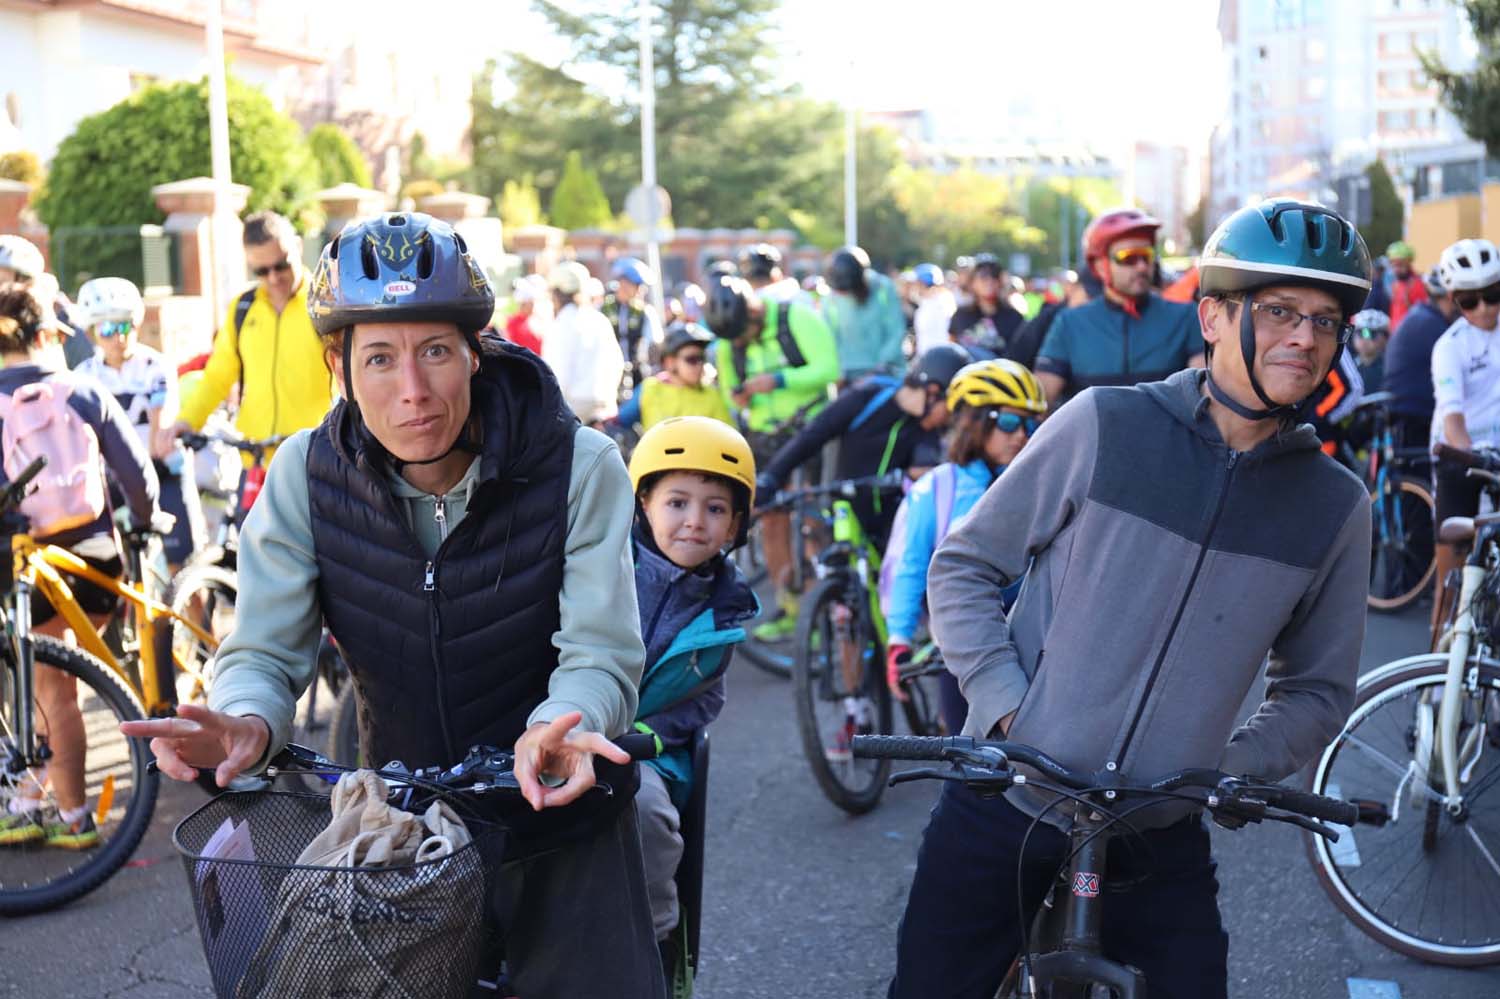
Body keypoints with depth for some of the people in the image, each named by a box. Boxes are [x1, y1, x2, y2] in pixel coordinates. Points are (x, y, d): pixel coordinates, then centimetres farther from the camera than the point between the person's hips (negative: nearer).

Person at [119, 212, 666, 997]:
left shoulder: (578, 468, -15)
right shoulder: (305, 474, -9)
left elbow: (600, 655, -18)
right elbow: (263, 651, -10)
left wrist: (559, 727, -43)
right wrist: (244, 723, -35)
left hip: (560, 821, -1)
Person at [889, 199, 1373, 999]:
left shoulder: (1336, 507, -1)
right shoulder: (1104, 424, -8)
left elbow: (1319, 687, 10)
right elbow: (962, 567, -1)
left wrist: (1233, 766, -6)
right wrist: (1004, 702, -13)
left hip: (1160, 843, 2)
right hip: (1003, 811, -2)